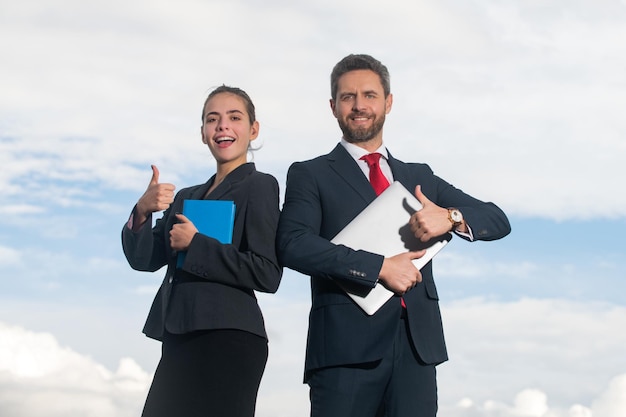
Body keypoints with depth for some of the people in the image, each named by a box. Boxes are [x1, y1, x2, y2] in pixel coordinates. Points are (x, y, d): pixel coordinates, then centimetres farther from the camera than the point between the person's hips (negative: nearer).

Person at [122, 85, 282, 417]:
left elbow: (267, 274, -13)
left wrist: (196, 244, -12)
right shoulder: (186, 197, 19)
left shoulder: (259, 186, -3)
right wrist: (142, 211, -7)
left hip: (227, 340, -7)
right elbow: (144, 259, 11)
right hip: (180, 342, 7)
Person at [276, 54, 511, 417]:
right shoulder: (310, 175, 9)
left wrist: (451, 217, -5)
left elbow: (498, 220, 17)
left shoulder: (420, 177, 22)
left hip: (417, 345, 3)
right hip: (346, 346, -3)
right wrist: (380, 267, -14)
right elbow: (293, 245, -8)